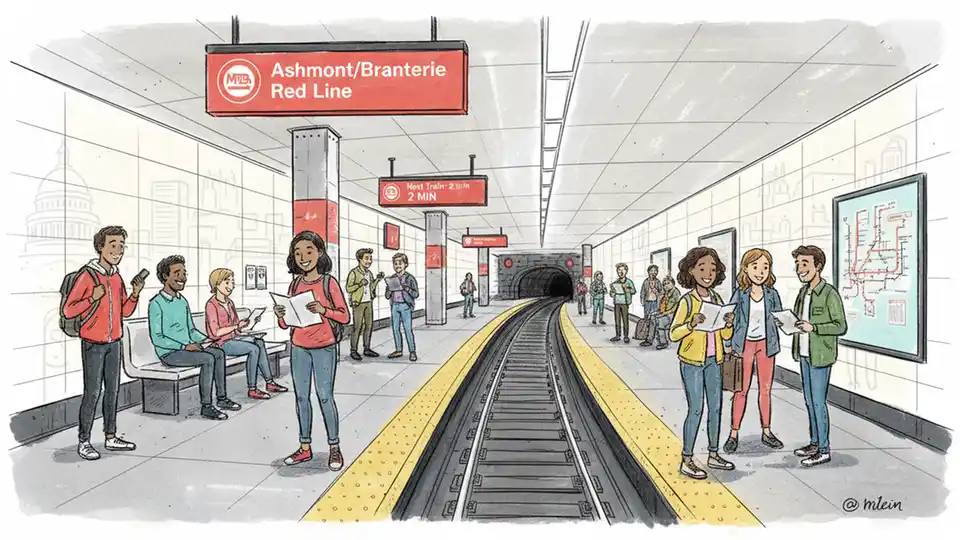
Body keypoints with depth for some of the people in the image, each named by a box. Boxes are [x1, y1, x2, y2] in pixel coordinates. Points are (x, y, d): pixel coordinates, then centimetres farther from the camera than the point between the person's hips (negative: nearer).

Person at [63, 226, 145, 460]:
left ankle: (110, 437, 20)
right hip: (93, 344, -6)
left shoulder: (117, 277, 8)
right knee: (92, 392, -2)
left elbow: (125, 311, 12)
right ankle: (84, 442, 10)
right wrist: (93, 298, -25)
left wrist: (135, 294, -4)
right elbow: (68, 311, -11)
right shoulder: (87, 276, -12)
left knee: (112, 390, 11)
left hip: (114, 343, 6)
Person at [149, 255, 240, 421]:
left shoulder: (183, 301, 13)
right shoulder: (156, 304, -13)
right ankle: (206, 406, -20)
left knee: (219, 353, -10)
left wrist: (205, 339, 0)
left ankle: (221, 398, -1)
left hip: (187, 347, 8)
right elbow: (157, 338, -18)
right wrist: (184, 346, -24)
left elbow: (191, 329, 19)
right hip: (169, 353, -8)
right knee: (208, 359, -26)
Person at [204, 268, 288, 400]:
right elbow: (215, 333, -18)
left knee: (259, 342, -16)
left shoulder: (229, 302, 13)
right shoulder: (211, 305, -12)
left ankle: (270, 382, -13)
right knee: (254, 349, -25)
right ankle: (252, 390, -17)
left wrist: (250, 323, -2)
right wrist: (236, 326, -20)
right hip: (221, 343, -7)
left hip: (234, 338, 7)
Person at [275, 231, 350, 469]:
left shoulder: (329, 282, -6)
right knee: (301, 397, 9)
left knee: (325, 397, -1)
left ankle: (334, 448, 12)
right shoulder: (295, 283, 6)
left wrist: (323, 310, -23)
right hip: (298, 348, 5)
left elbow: (344, 316, -8)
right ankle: (305, 448, 21)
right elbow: (286, 324, 9)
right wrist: (281, 315, -12)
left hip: (323, 348, -4)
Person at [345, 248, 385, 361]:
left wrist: (377, 279, 0)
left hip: (369, 302, 7)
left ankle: (367, 349, 20)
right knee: (357, 327, -4)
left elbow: (371, 288, 12)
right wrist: (360, 284, -23)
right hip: (358, 303, -7)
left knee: (369, 326, 10)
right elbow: (348, 289, -11)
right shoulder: (354, 273, -11)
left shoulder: (369, 273, 9)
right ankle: (353, 350, 5)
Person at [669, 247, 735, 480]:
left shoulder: (717, 299, 7)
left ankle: (713, 455, 27)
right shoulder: (688, 301, -11)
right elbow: (673, 334, -14)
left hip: (713, 361, 6)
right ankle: (686, 461, 7)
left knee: (715, 408, 12)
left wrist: (729, 324, -9)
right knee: (695, 410, -4)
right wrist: (692, 323, -29)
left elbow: (725, 335, 12)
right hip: (692, 361, -6)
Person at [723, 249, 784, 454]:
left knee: (765, 389, 11)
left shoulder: (771, 294, 1)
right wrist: (730, 345, -2)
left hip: (765, 344, 3)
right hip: (745, 344, -3)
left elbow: (780, 318, 6)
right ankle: (734, 433, 10)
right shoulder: (739, 294, -5)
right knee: (741, 390, 0)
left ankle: (766, 432, 25)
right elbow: (732, 320, -2)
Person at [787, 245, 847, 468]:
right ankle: (814, 442, 27)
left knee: (818, 402, -1)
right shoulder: (803, 292, 10)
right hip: (804, 355, 8)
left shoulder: (830, 294, -14)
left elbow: (841, 326, -14)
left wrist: (812, 327, -23)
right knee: (809, 400, 15)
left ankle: (824, 449, 11)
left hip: (820, 356, -8)